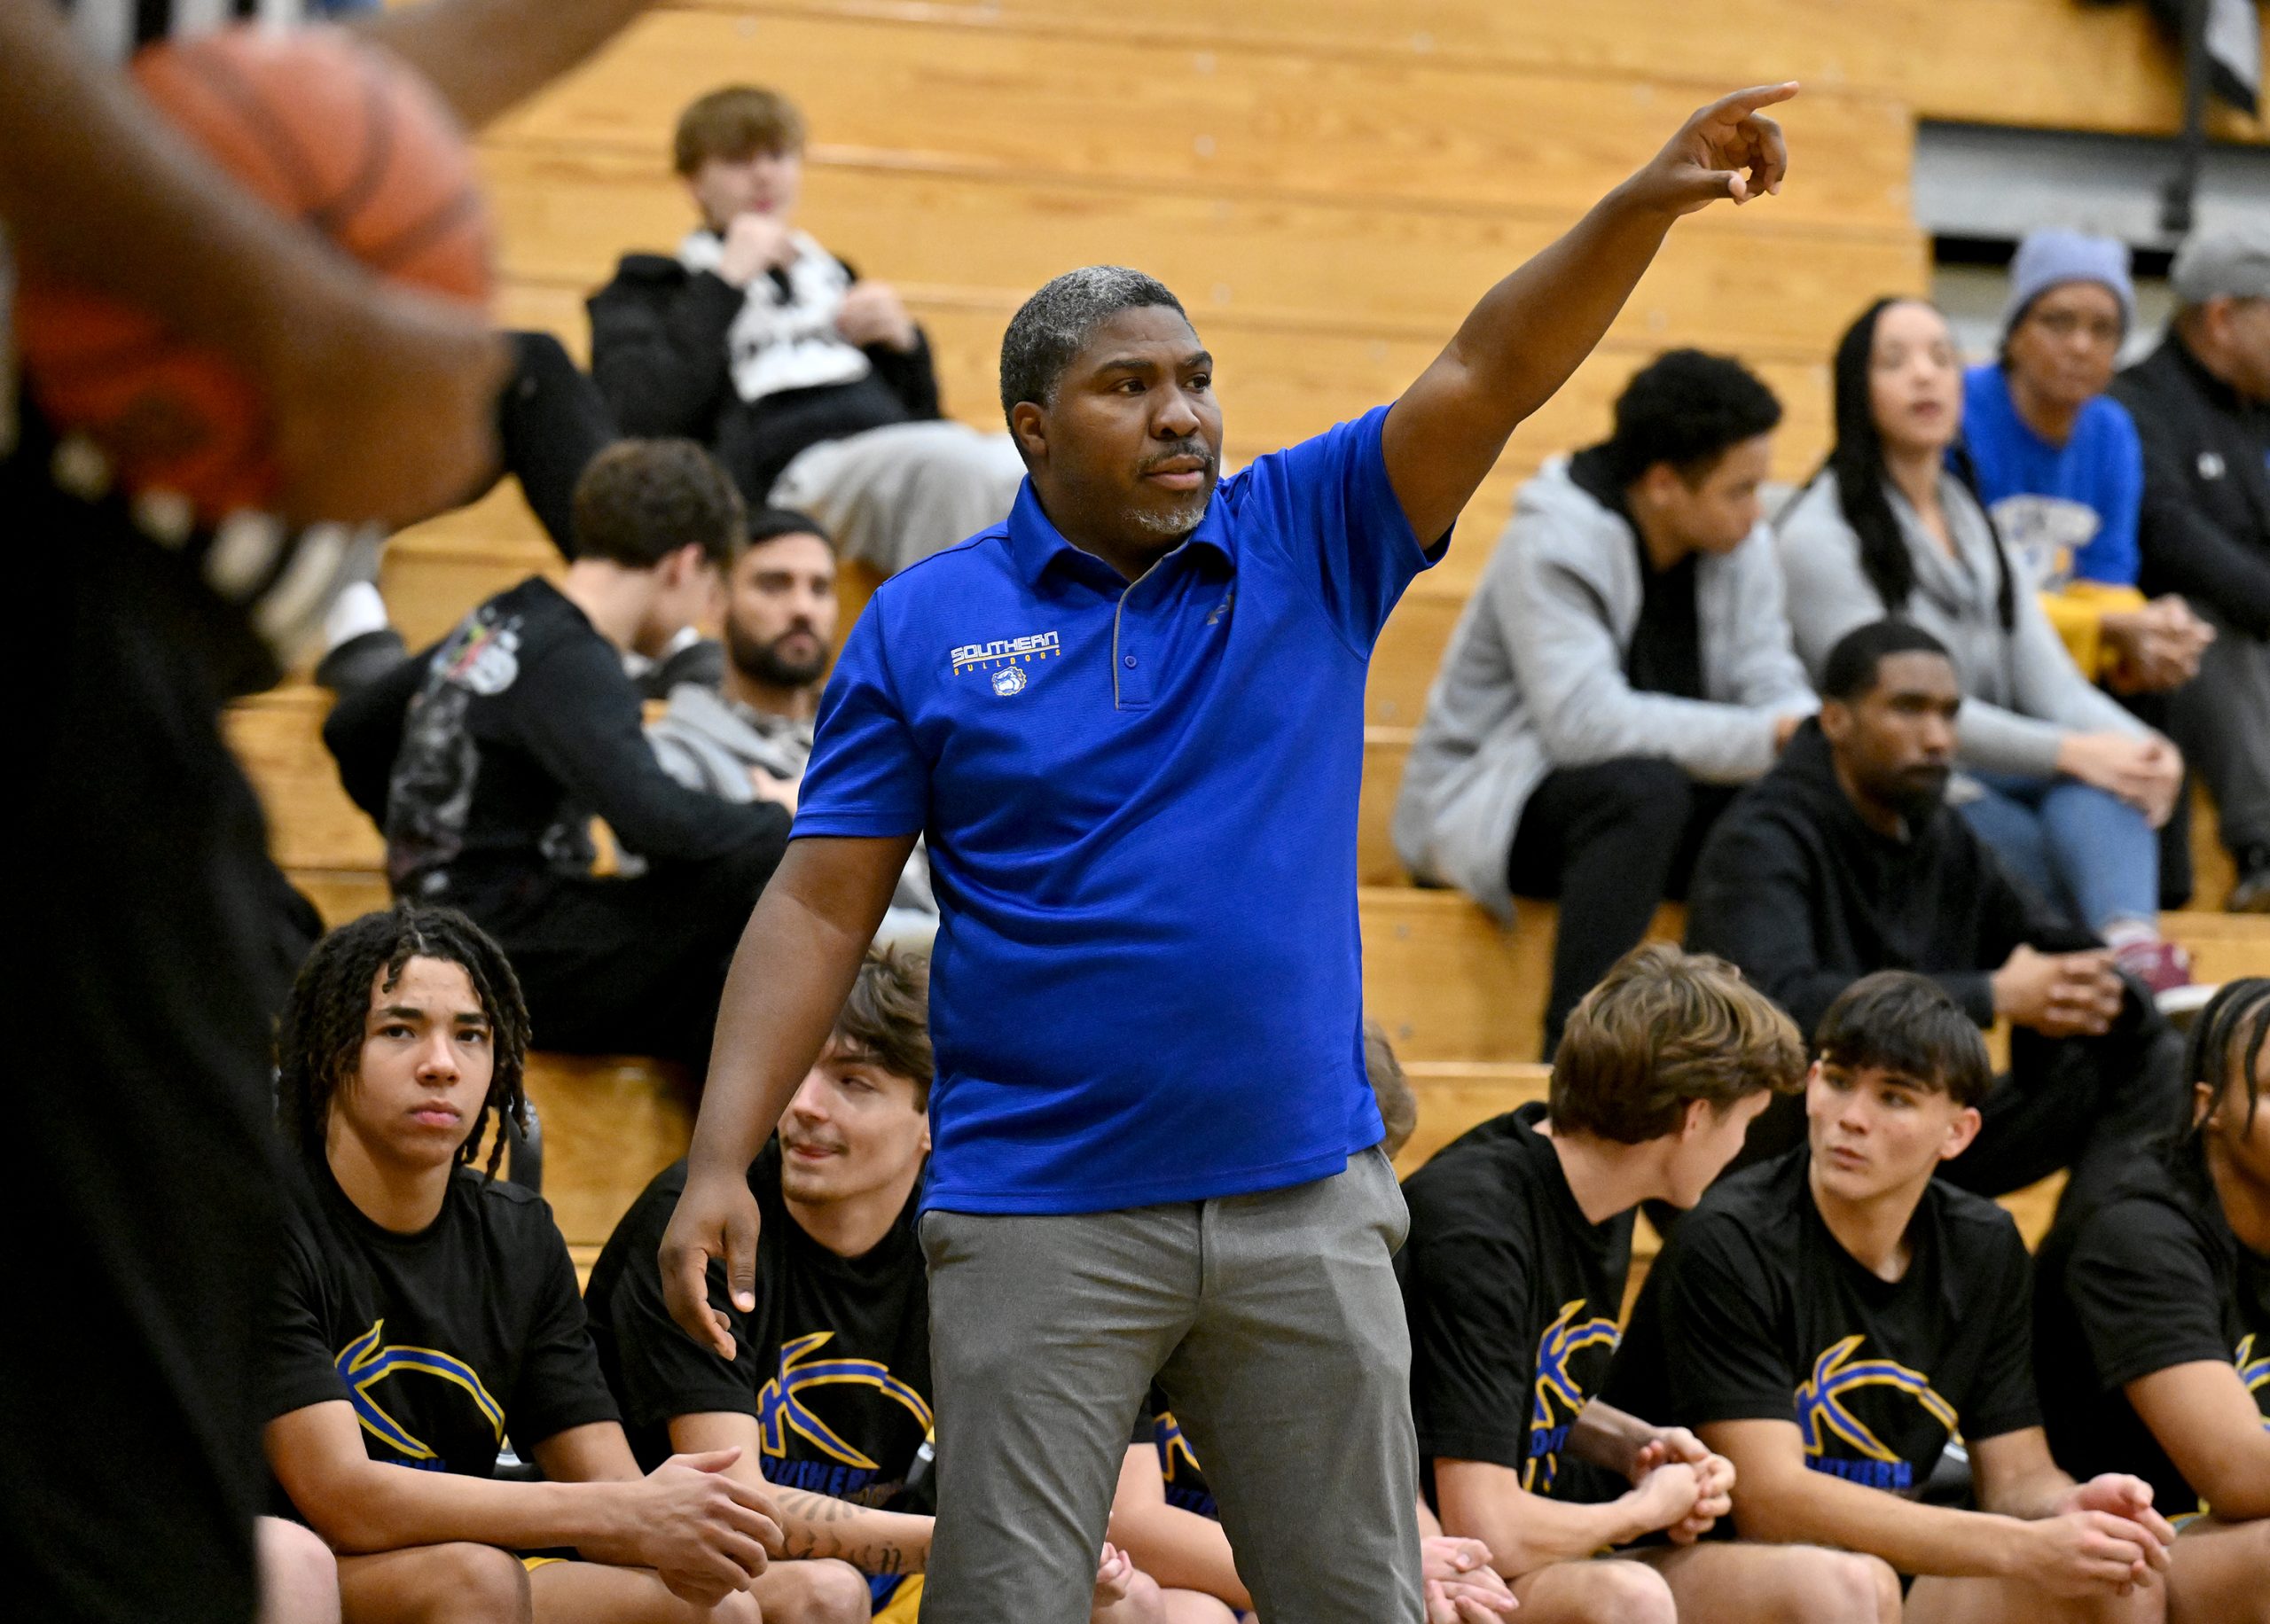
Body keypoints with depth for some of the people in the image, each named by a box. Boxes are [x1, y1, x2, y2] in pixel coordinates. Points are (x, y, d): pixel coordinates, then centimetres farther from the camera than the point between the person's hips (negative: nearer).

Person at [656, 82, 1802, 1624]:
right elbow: (821, 908, -1)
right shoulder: (924, 624, 1)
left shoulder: (1308, 545, 4)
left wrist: (1646, 203, -23)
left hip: (1306, 1203, 2)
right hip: (1040, 1223, -2)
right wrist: (721, 1162, -10)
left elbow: (1490, 376, -8)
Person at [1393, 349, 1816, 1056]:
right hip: (1488, 804, -6)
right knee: (1643, 788, -38)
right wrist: (1765, 738, -33)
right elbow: (1587, 721, -32)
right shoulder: (1551, 545, -21)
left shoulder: (1739, 545, 1)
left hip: (1655, 797, 6)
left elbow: (1774, 689, -2)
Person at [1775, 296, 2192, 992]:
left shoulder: (1972, 521, 19)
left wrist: (2136, 744, -14)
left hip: (1987, 774, 5)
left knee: (2107, 771, -30)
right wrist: (2067, 752, -22)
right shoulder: (1819, 535, -5)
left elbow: (2048, 680, 10)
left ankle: (2135, 946, -55)